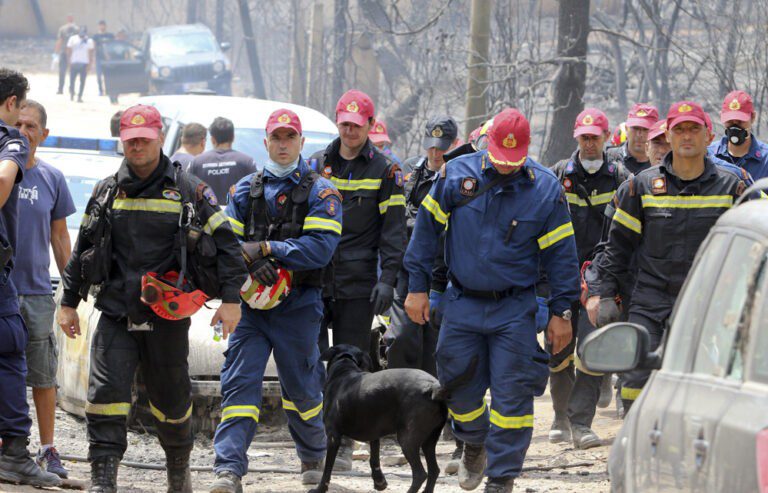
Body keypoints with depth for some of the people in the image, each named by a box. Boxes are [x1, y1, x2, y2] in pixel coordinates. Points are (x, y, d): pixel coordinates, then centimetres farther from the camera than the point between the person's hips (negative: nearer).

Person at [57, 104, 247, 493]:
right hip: (115, 315, 1)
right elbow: (81, 251, 17)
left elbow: (225, 245, 2)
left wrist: (231, 299, -5)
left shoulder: (189, 191, 1)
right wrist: (69, 302, 14)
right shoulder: (106, 192, 10)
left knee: (171, 398, 11)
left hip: (167, 316, -1)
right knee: (106, 393, -13)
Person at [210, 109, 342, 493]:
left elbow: (321, 247, -13)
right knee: (239, 383, -11)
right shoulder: (245, 190, 10)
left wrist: (266, 248, -17)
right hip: (252, 303, 2)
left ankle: (313, 457, 35)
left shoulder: (320, 192, 0)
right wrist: (251, 260, -18)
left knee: (301, 387, 12)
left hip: (298, 305, -2)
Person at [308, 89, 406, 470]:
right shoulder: (317, 166, 11)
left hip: (357, 282, -2)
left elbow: (393, 230, 1)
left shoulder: (385, 172, 3)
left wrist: (387, 278, -9)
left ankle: (344, 443, 7)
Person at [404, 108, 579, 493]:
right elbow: (426, 228, 4)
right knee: (460, 388, 9)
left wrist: (561, 312, -1)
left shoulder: (545, 188, -5)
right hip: (462, 305, 1)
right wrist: (417, 287, 3)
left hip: (515, 309, -1)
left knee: (512, 396, -4)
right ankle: (474, 444, 39)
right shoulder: (457, 175, -4)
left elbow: (560, 254, 0)